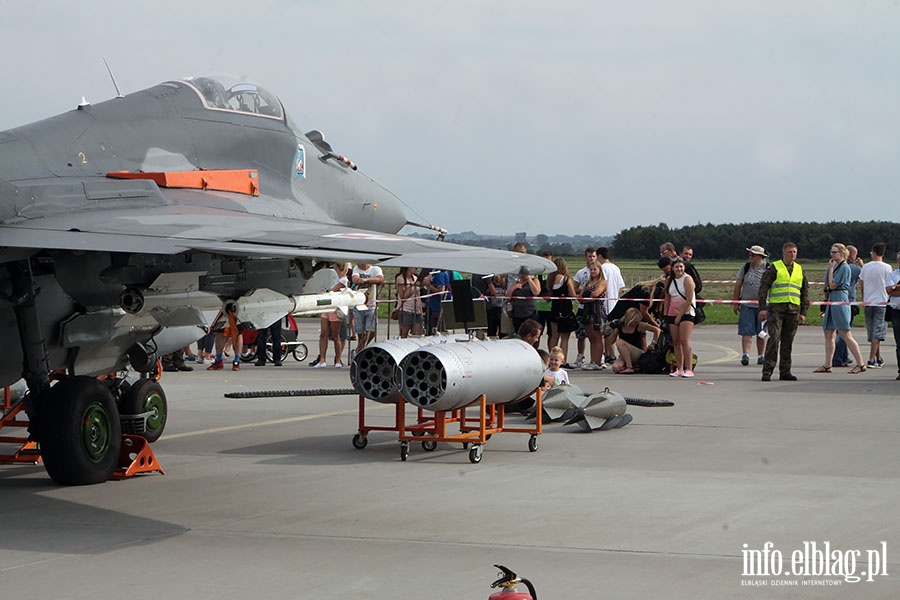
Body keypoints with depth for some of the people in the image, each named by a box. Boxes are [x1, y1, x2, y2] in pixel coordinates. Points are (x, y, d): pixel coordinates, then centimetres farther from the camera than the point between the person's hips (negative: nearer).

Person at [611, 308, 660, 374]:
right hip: (624, 356, 3)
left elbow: (657, 330, -2)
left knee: (619, 342, -30)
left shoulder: (639, 325, -8)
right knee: (615, 368, -31)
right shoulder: (620, 325, 0)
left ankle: (630, 367, -27)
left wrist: (653, 344, -6)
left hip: (638, 354, -3)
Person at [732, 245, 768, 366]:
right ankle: (745, 355, -10)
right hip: (747, 305, 1)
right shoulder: (745, 268, 7)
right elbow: (738, 286, 10)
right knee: (746, 331, -7)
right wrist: (735, 303, 7)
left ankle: (761, 356, 14)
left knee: (761, 333, 6)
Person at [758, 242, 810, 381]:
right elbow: (763, 288, -1)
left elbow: (805, 293, 20)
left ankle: (785, 371, 12)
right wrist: (762, 308, -9)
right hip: (776, 308, -4)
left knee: (788, 341, 7)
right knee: (774, 339, -12)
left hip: (793, 309, 4)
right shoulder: (774, 268, 2)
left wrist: (803, 312, 13)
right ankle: (767, 370, -10)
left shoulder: (800, 270, 16)